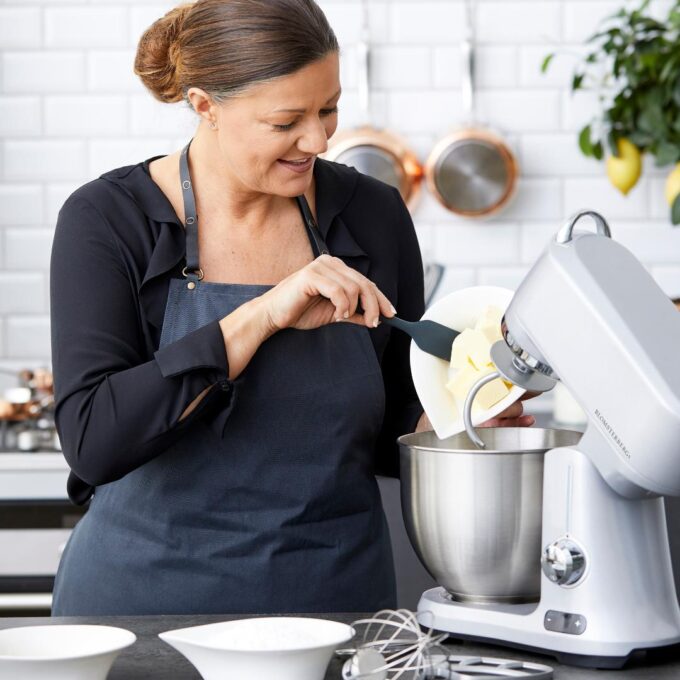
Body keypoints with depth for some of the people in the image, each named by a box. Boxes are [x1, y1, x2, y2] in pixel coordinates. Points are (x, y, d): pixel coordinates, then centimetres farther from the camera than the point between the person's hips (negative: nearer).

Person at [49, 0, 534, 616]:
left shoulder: (373, 216, -2)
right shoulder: (108, 220, -10)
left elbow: (386, 432, 9)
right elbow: (93, 440, -23)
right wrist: (262, 316, -28)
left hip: (337, 596, 3)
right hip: (150, 597, -3)